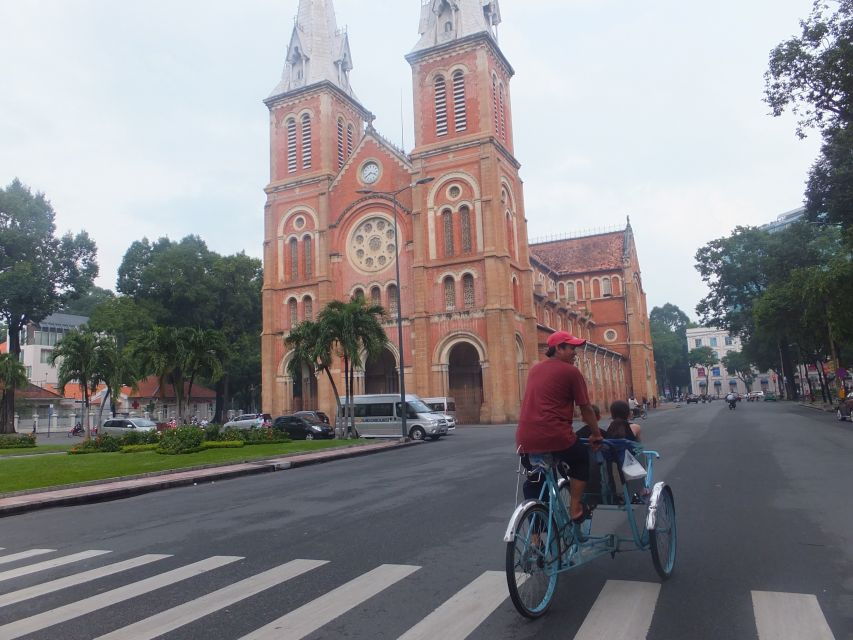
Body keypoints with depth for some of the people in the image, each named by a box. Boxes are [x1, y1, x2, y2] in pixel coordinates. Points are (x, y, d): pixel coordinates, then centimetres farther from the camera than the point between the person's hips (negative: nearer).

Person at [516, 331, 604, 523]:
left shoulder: (535, 370, 19)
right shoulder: (571, 371, -2)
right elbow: (586, 409, 3)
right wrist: (596, 434, 17)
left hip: (525, 438, 6)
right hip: (554, 435, -5)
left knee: (533, 480, 23)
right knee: (582, 460, 25)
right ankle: (575, 509, 23)